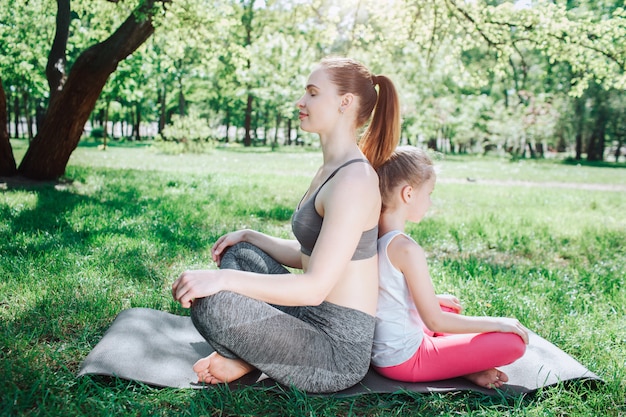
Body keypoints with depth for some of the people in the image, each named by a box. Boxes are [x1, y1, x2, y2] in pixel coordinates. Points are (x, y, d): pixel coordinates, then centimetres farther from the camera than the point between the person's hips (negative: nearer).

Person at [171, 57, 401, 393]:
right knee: (238, 253, 21)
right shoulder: (331, 170, 10)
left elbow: (315, 287, -27)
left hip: (339, 352, -10)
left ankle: (245, 362, 4)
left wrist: (223, 278, -29)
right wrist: (249, 236, 15)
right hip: (314, 322, 10)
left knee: (210, 303, -27)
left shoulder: (354, 179, -22)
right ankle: (242, 353, 4)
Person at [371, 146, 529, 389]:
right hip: (403, 359, -8)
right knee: (514, 342, -11)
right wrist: (496, 323, -10)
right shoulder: (407, 250, -25)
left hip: (376, 350, 9)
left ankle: (462, 363, 10)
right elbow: (434, 321, -20)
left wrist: (433, 298, 25)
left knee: (449, 308, 32)